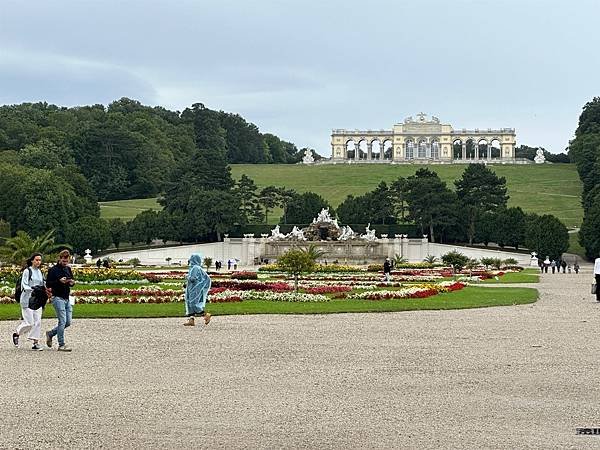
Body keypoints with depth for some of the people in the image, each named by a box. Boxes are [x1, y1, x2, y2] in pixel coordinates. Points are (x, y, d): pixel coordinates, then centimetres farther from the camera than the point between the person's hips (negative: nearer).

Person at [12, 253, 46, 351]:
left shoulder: (40, 272, 14)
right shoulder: (27, 271, -5)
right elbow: (24, 286, -12)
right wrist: (32, 289, -29)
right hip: (27, 299, -6)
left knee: (37, 321, -1)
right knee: (29, 322, -8)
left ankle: (36, 343, 2)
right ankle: (16, 334, 17)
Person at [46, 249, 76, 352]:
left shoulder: (68, 269, 14)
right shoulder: (53, 270, -6)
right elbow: (48, 284, -9)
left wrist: (72, 282, 1)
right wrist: (59, 281, -22)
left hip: (67, 298, 8)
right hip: (58, 298, -7)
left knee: (68, 322, 7)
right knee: (62, 321, -11)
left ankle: (50, 333, 26)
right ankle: (61, 345, -5)